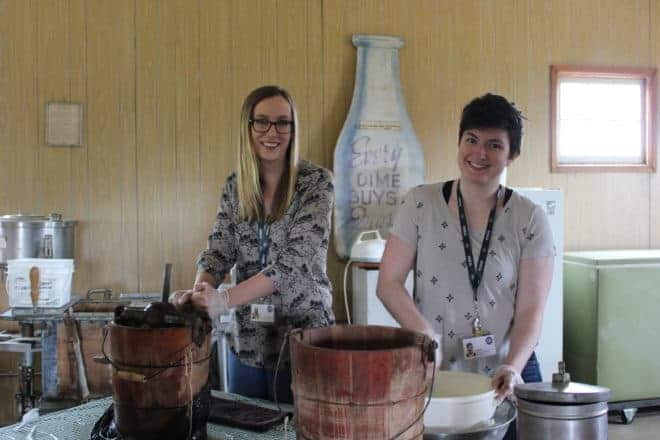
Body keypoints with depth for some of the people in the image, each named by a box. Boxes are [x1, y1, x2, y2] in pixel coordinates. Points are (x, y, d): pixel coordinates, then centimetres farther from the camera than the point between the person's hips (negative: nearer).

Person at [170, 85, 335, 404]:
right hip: (246, 341, 4)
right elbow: (219, 250, 0)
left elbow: (297, 259, -20)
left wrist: (225, 299, -30)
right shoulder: (235, 186, 5)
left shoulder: (316, 182, -11)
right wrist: (199, 290, -23)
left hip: (303, 337, -4)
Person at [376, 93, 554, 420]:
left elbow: (530, 312, -7)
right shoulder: (420, 204, -3)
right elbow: (388, 284, -4)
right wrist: (424, 332, -20)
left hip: (505, 378, 0)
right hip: (430, 372, 0)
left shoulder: (530, 220, -3)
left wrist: (512, 367, -23)